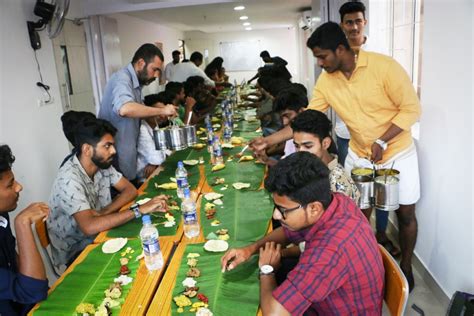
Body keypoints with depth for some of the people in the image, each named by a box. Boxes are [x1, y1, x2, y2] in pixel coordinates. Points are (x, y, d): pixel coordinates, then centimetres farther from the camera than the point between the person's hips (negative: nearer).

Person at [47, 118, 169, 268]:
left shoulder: (102, 164, -6)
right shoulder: (69, 180, -28)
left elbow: (130, 189, -2)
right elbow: (89, 226, -39)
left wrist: (105, 212, -20)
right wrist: (139, 210, -38)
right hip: (76, 252, -6)